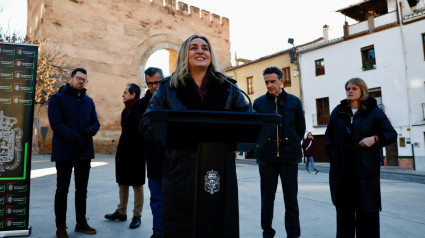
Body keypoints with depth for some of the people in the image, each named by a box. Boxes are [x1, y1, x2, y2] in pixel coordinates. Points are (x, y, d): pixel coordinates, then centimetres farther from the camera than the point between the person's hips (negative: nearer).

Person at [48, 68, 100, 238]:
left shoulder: (88, 101, 14)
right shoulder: (57, 98, -2)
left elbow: (96, 123, 9)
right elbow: (56, 124, -13)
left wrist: (90, 131, -15)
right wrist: (77, 139, -22)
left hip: (85, 152, 5)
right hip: (64, 152, -5)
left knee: (82, 190, 12)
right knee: (62, 190, 5)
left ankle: (81, 222, 24)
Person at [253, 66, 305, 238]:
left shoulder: (294, 101, 6)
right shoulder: (259, 103, 5)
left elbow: (301, 128, 12)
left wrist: (292, 144, 10)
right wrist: (262, 145, 7)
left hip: (289, 156, 0)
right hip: (266, 156, 0)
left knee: (291, 199, 7)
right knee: (267, 198, 9)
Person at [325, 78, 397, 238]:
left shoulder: (374, 111, 5)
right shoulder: (338, 111, 12)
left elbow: (392, 134, 5)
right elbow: (329, 135, 19)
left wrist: (375, 139, -14)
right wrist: (332, 154, 5)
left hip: (366, 169, -2)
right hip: (342, 169, 3)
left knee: (367, 208, 0)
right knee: (344, 208, 9)